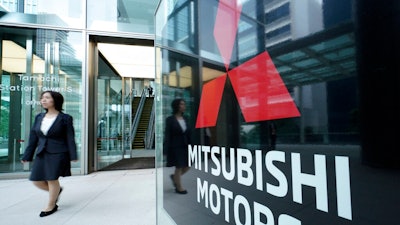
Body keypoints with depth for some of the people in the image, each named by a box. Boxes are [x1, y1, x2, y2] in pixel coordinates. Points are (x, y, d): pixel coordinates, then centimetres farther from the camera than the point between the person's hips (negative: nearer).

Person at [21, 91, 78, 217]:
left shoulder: (65, 118, -7)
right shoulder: (39, 117, 9)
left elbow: (70, 138, -8)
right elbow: (33, 138, 11)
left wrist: (73, 156, -11)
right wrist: (27, 156, 11)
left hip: (57, 154, -6)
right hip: (42, 154, 6)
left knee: (52, 179, 1)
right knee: (37, 181, 7)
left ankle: (51, 206, 23)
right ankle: (57, 190, 35)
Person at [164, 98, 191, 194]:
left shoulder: (185, 118, 7)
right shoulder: (170, 119, -8)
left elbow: (189, 132, 8)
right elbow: (167, 135, -10)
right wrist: (167, 149, -14)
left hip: (185, 146, 6)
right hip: (176, 147, -6)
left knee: (187, 166, 9)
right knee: (179, 167, 5)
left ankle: (174, 176, 36)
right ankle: (179, 187, 25)